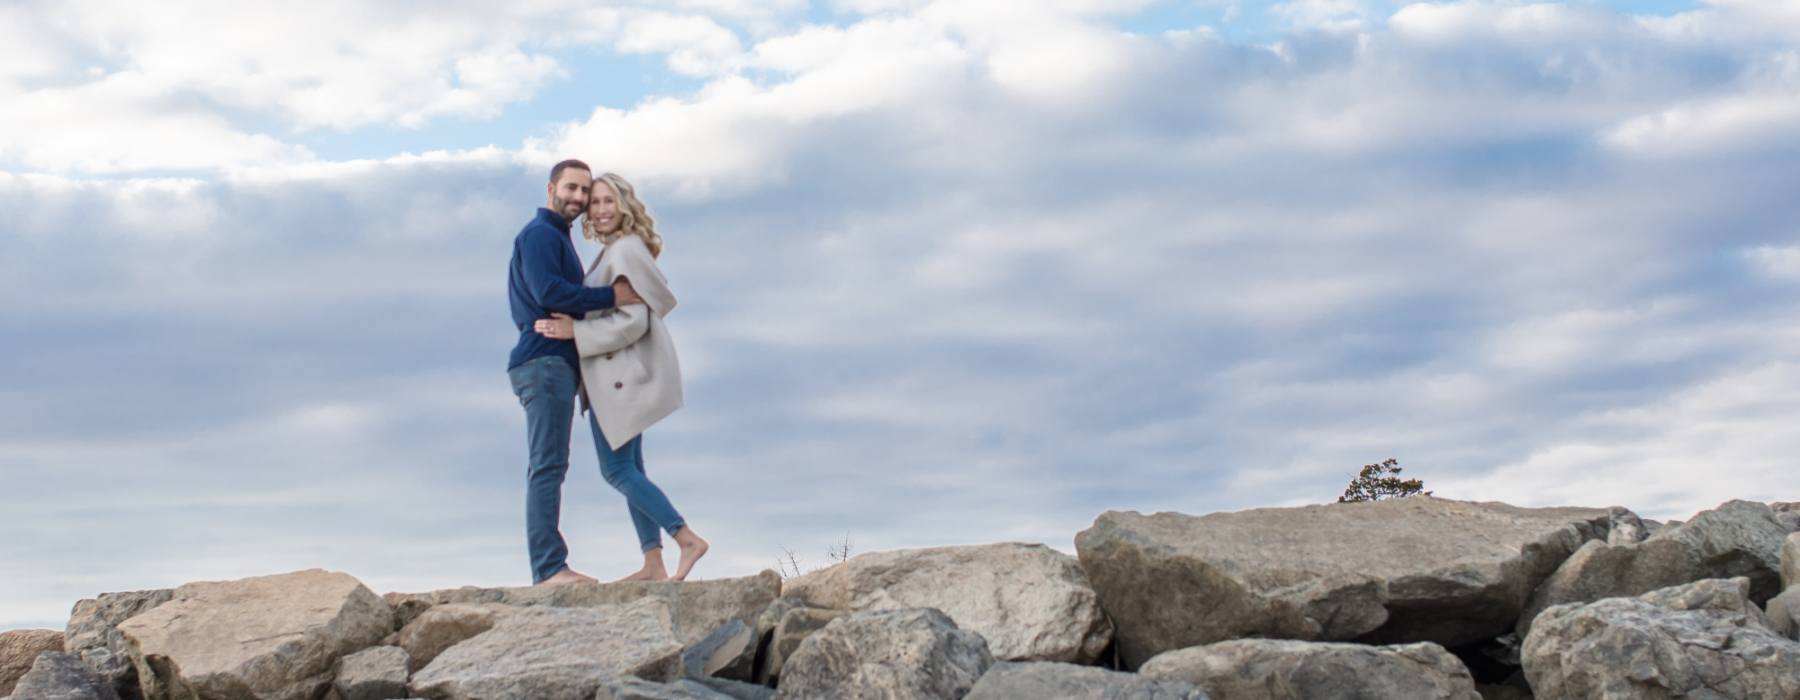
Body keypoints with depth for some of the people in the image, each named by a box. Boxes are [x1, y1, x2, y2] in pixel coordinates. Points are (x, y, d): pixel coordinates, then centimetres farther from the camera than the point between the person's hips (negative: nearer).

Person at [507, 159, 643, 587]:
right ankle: (549, 568, -16)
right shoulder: (540, 234, -7)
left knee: (548, 467, 8)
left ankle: (551, 567, 8)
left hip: (554, 363, 11)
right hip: (545, 362, -11)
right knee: (547, 466, -13)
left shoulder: (556, 238, 25)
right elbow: (548, 292, -20)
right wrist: (612, 296, -17)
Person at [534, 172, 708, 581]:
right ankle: (652, 563, 10)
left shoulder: (626, 251, -14)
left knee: (617, 469, -9)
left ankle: (687, 539, -10)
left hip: (623, 372, -10)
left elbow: (633, 320, -20)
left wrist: (576, 331, -20)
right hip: (619, 373, 10)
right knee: (628, 467, 9)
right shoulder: (613, 250, 16)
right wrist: (574, 327, 11)